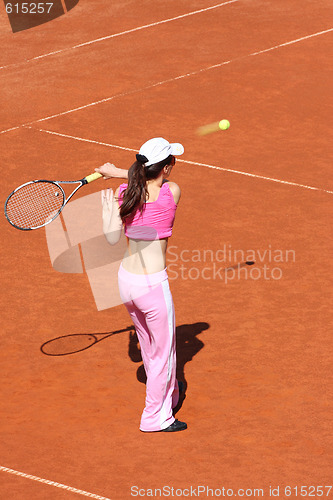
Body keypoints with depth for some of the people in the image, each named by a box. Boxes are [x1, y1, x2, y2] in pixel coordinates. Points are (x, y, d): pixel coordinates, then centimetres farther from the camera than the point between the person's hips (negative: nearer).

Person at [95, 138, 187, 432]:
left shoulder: (123, 193, -6)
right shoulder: (172, 192, -15)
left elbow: (112, 239, -7)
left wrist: (107, 207, 7)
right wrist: (119, 173, 11)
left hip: (126, 280, 6)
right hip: (153, 285, -6)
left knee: (148, 344, 26)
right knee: (164, 350, 13)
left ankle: (168, 392, 49)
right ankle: (156, 417, 22)